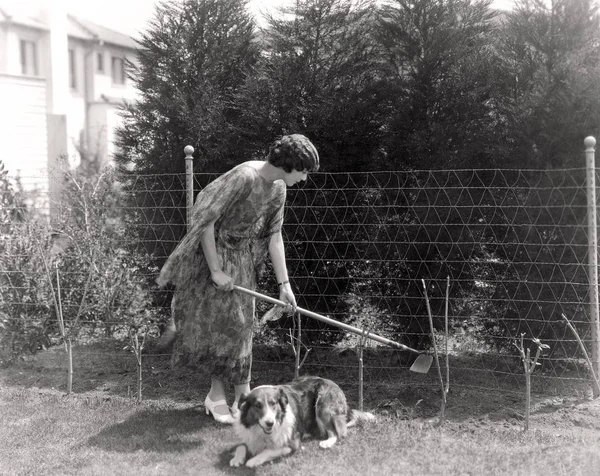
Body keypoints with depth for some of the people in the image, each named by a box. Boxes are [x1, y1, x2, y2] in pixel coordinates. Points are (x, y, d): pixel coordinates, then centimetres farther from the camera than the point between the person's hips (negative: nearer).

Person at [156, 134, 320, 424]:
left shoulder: (278, 188, -1)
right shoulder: (243, 177, -27)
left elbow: (274, 236, 5)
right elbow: (204, 220, -26)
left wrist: (283, 284, 3)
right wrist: (215, 271, -23)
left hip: (243, 259, 7)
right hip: (213, 254, -7)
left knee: (241, 324, 8)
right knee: (220, 322, -4)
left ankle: (243, 397, 15)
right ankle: (217, 395, 11)